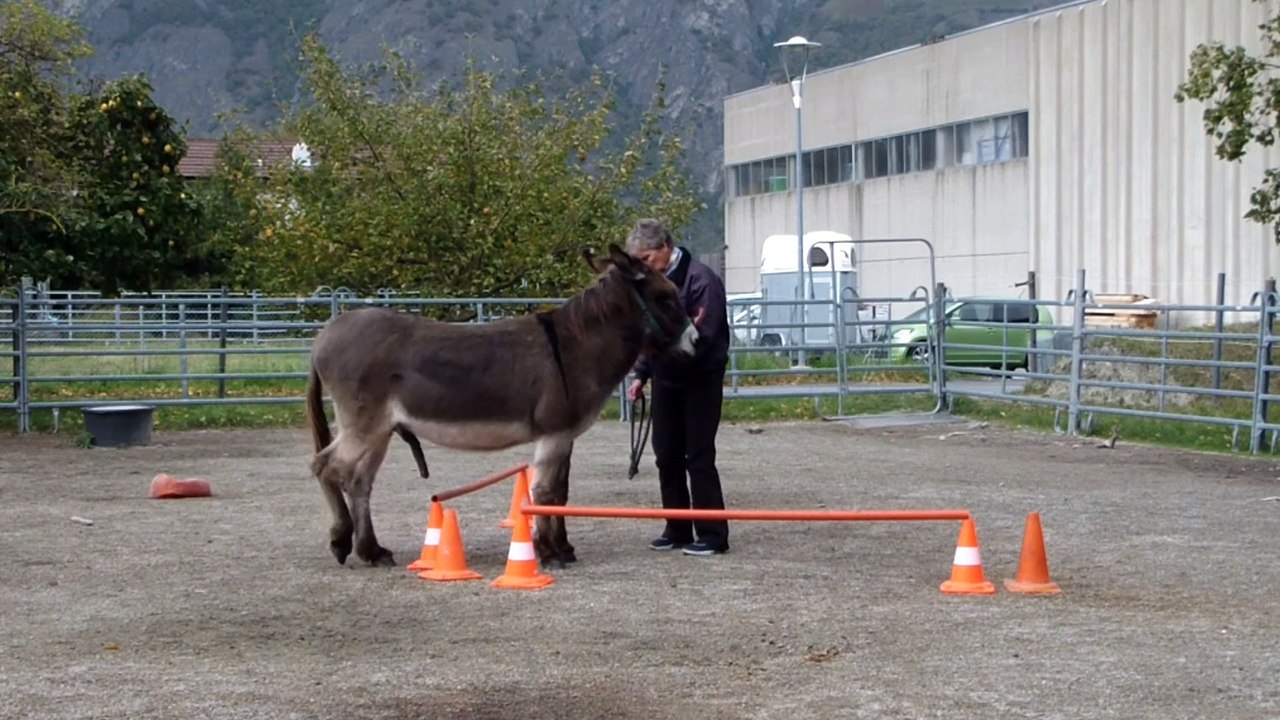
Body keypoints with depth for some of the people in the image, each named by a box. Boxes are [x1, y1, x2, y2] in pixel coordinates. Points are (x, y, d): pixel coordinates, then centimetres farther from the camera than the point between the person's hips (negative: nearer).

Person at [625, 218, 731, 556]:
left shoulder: (700, 278, -16)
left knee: (699, 456, -7)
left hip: (700, 380, -7)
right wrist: (641, 373, 11)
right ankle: (677, 530, 19)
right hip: (666, 379, 7)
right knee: (667, 455, 9)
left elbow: (702, 336, -21)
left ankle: (712, 534, -2)